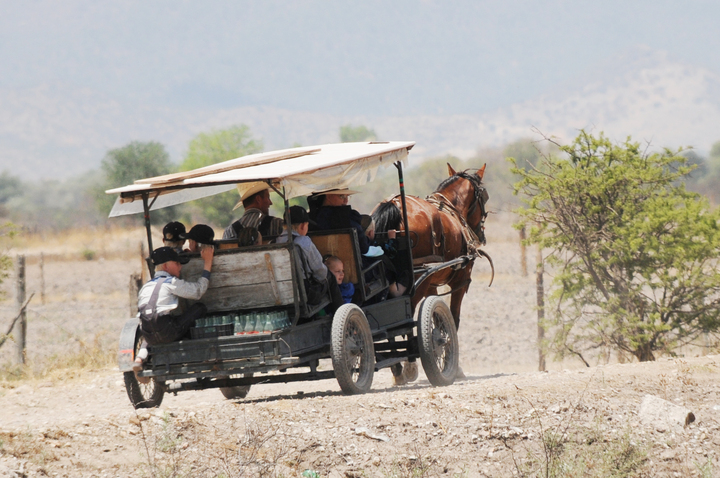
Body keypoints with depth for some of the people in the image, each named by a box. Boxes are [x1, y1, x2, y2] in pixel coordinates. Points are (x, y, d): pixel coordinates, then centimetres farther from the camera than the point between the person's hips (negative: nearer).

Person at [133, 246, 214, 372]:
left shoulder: (145, 287, 22)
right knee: (200, 308, 8)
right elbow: (198, 291, 2)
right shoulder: (171, 282, 2)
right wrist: (207, 263, 11)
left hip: (149, 337, 6)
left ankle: (140, 358, 17)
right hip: (168, 334, -6)